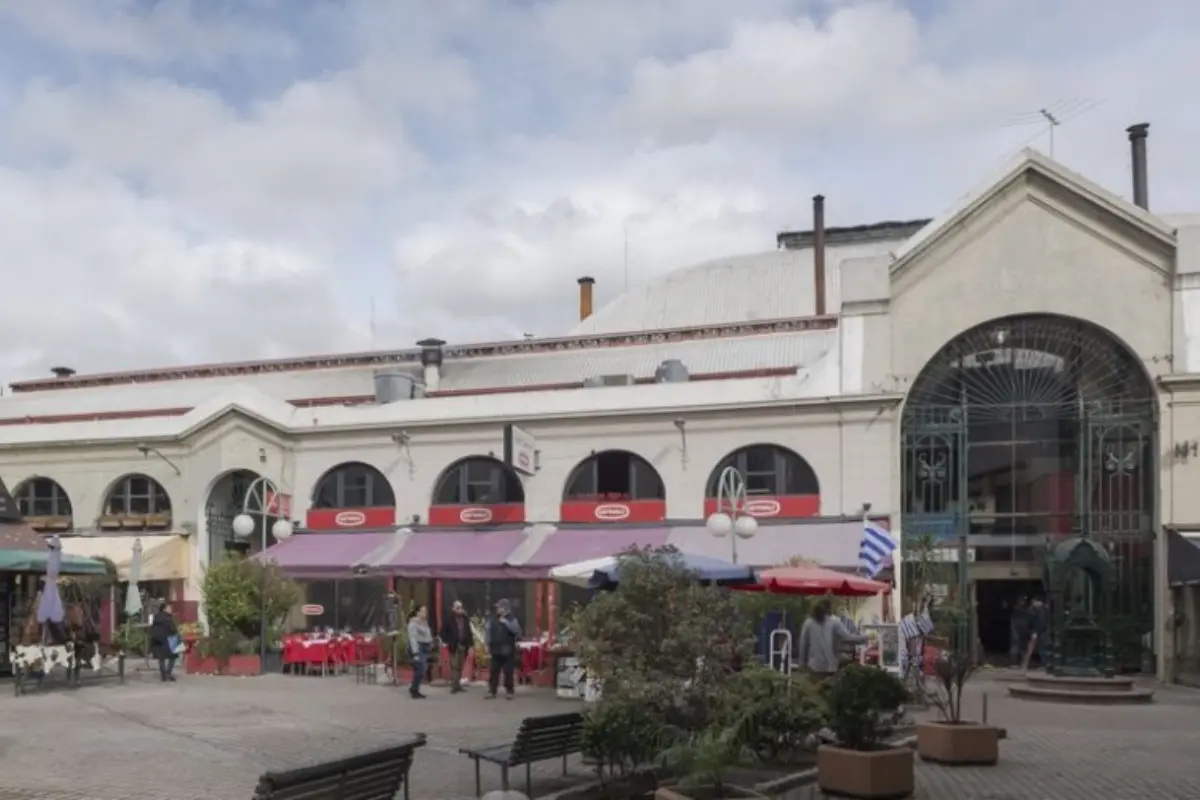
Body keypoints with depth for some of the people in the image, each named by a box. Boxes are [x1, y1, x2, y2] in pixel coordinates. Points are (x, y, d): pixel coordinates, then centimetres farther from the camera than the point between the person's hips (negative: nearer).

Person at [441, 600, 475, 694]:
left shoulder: (466, 619, 7)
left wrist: (471, 643, 5)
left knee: (460, 666, 9)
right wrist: (446, 641, -11)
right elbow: (443, 631, -3)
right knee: (454, 666, -7)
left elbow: (469, 632, 11)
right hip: (454, 646, -4)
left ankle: (458, 684, 17)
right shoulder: (449, 619, -6)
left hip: (463, 646, 4)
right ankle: (454, 685, -5)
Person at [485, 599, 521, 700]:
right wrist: (488, 645, 4)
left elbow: (516, 631, -18)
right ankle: (492, 691, 11)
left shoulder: (512, 619, -3)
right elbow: (489, 632, 10)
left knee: (508, 672, 1)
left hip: (508, 650, -3)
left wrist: (506, 623, -22)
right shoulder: (493, 620, 7)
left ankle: (509, 692, 10)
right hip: (496, 650, 3)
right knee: (494, 672, 5)